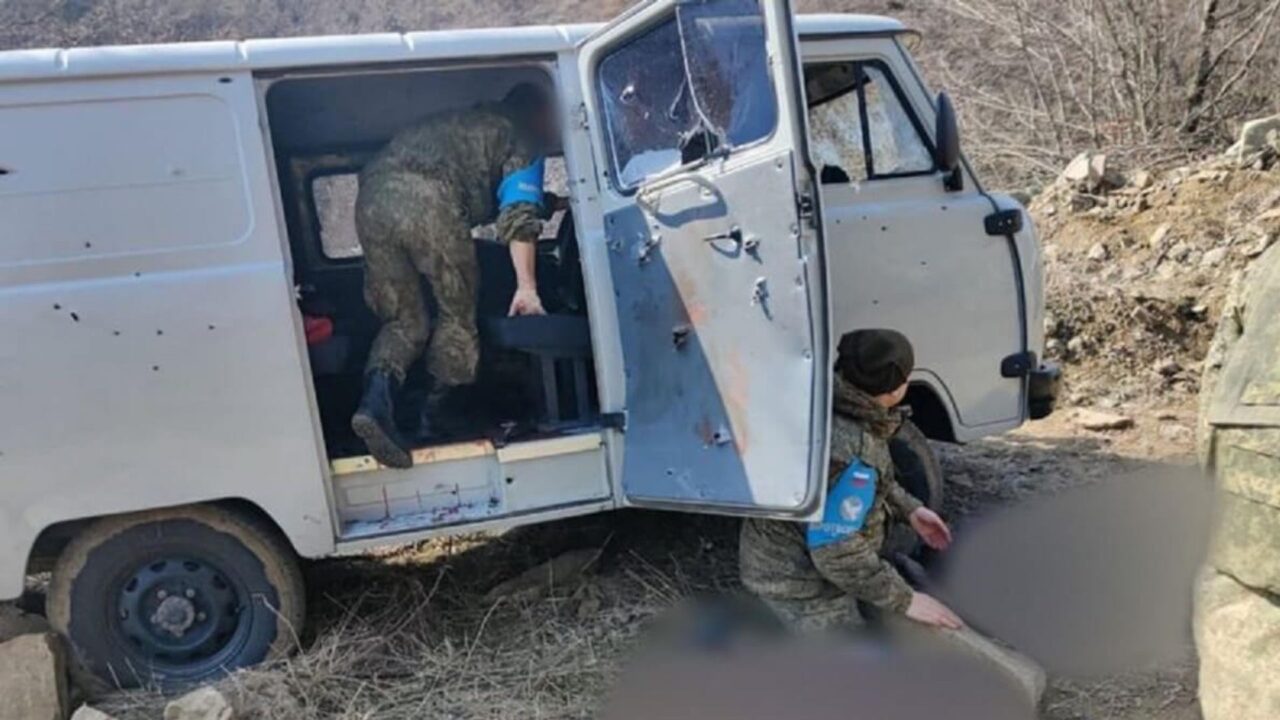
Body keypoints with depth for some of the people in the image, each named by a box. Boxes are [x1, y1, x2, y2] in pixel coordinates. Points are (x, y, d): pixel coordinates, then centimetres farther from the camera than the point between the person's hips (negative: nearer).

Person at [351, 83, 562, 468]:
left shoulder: (468, 120, 39)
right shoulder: (521, 140, 17)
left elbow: (501, 199, 50)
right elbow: (518, 215, 2)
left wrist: (554, 203, 56)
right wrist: (527, 286, -1)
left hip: (372, 199, 6)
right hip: (428, 201, -6)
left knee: (404, 321, 13)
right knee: (457, 316, 13)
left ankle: (376, 398, -12)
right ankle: (435, 419, 8)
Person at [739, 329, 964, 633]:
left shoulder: (834, 406, -6)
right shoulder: (849, 453, -35)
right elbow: (837, 553, -29)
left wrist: (909, 509, 8)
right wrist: (905, 600, -20)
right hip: (797, 576, -9)